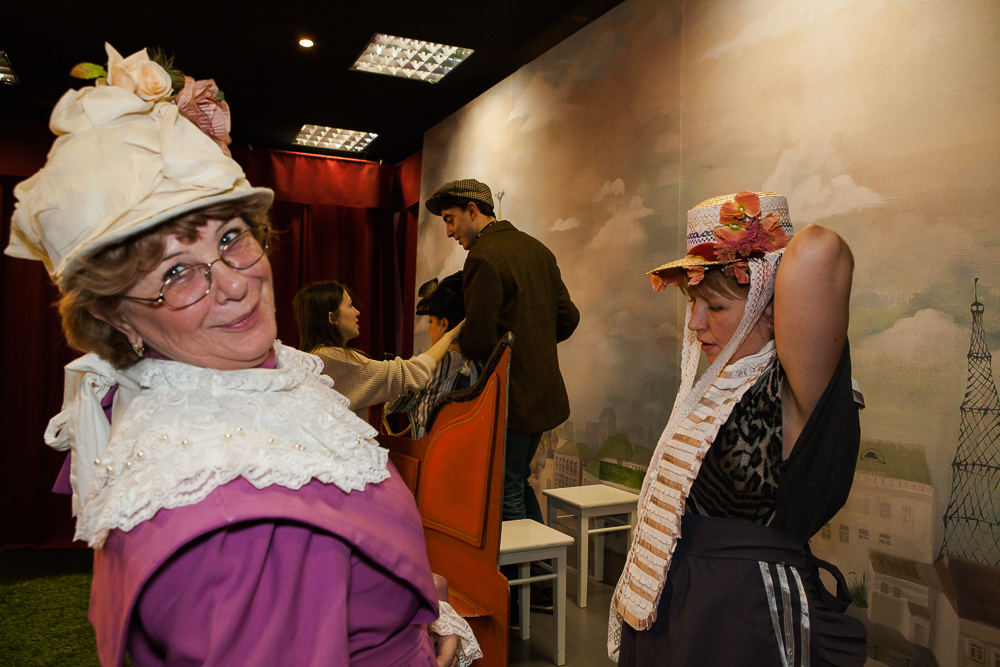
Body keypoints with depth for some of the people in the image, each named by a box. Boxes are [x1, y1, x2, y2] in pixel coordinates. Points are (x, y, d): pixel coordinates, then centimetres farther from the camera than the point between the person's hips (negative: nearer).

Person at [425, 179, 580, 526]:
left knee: (506, 496, 4)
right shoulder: (537, 248, 10)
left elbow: (478, 342, -21)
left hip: (511, 399, -9)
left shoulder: (483, 257, -18)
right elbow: (568, 318, 12)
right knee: (519, 483, 24)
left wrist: (454, 341, 0)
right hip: (545, 393, 9)